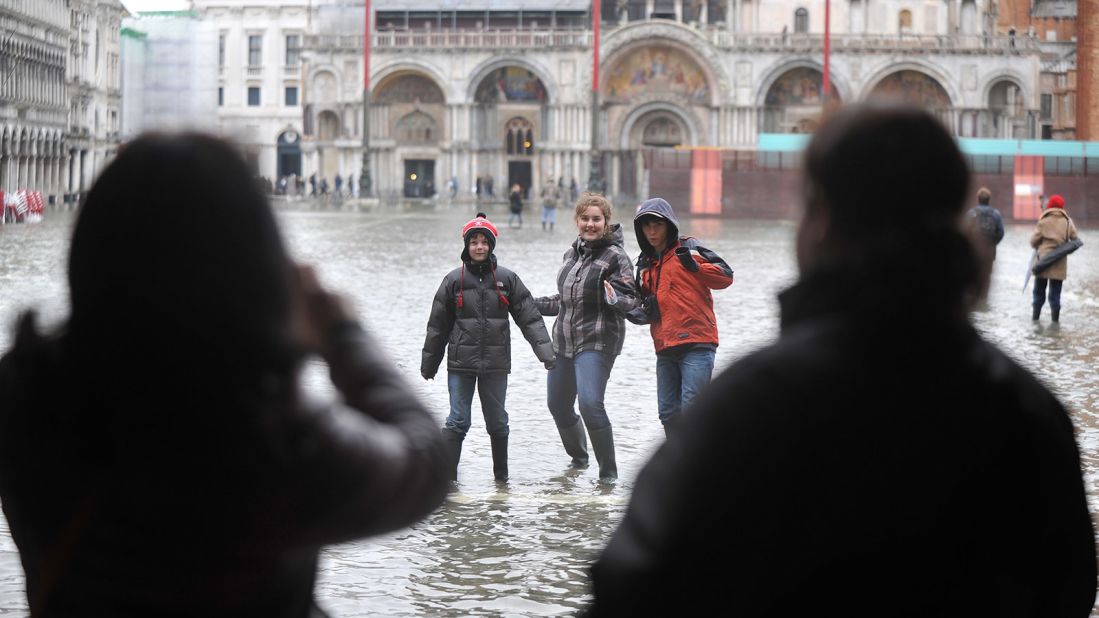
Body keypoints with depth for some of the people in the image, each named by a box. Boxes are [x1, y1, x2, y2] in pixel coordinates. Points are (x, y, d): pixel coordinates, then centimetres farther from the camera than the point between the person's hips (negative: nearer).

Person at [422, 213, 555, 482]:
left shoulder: (507, 279, 3)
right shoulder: (454, 280, 2)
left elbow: (529, 318, 2)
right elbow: (438, 325, 8)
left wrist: (545, 350, -8)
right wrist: (429, 363, 12)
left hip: (495, 363, 1)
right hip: (461, 363, -1)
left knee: (497, 420, 10)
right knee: (458, 421, -3)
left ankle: (501, 473, 23)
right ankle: (446, 475, -1)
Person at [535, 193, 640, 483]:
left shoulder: (615, 256, -8)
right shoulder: (572, 253, 13)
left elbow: (630, 300, -13)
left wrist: (615, 299, -34)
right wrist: (533, 304, 24)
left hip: (597, 343, -8)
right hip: (564, 342, 8)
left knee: (590, 403, -22)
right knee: (557, 404, 15)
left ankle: (609, 471, -9)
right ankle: (578, 456, 40)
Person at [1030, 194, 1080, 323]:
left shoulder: (1043, 221, -7)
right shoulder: (1067, 221, -1)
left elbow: (1034, 240, -7)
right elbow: (1075, 239, -1)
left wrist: (1038, 248, 13)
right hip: (1060, 262, 1)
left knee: (1039, 288, 12)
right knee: (1055, 290, 9)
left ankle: (1036, 314, 13)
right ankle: (1055, 315, 7)